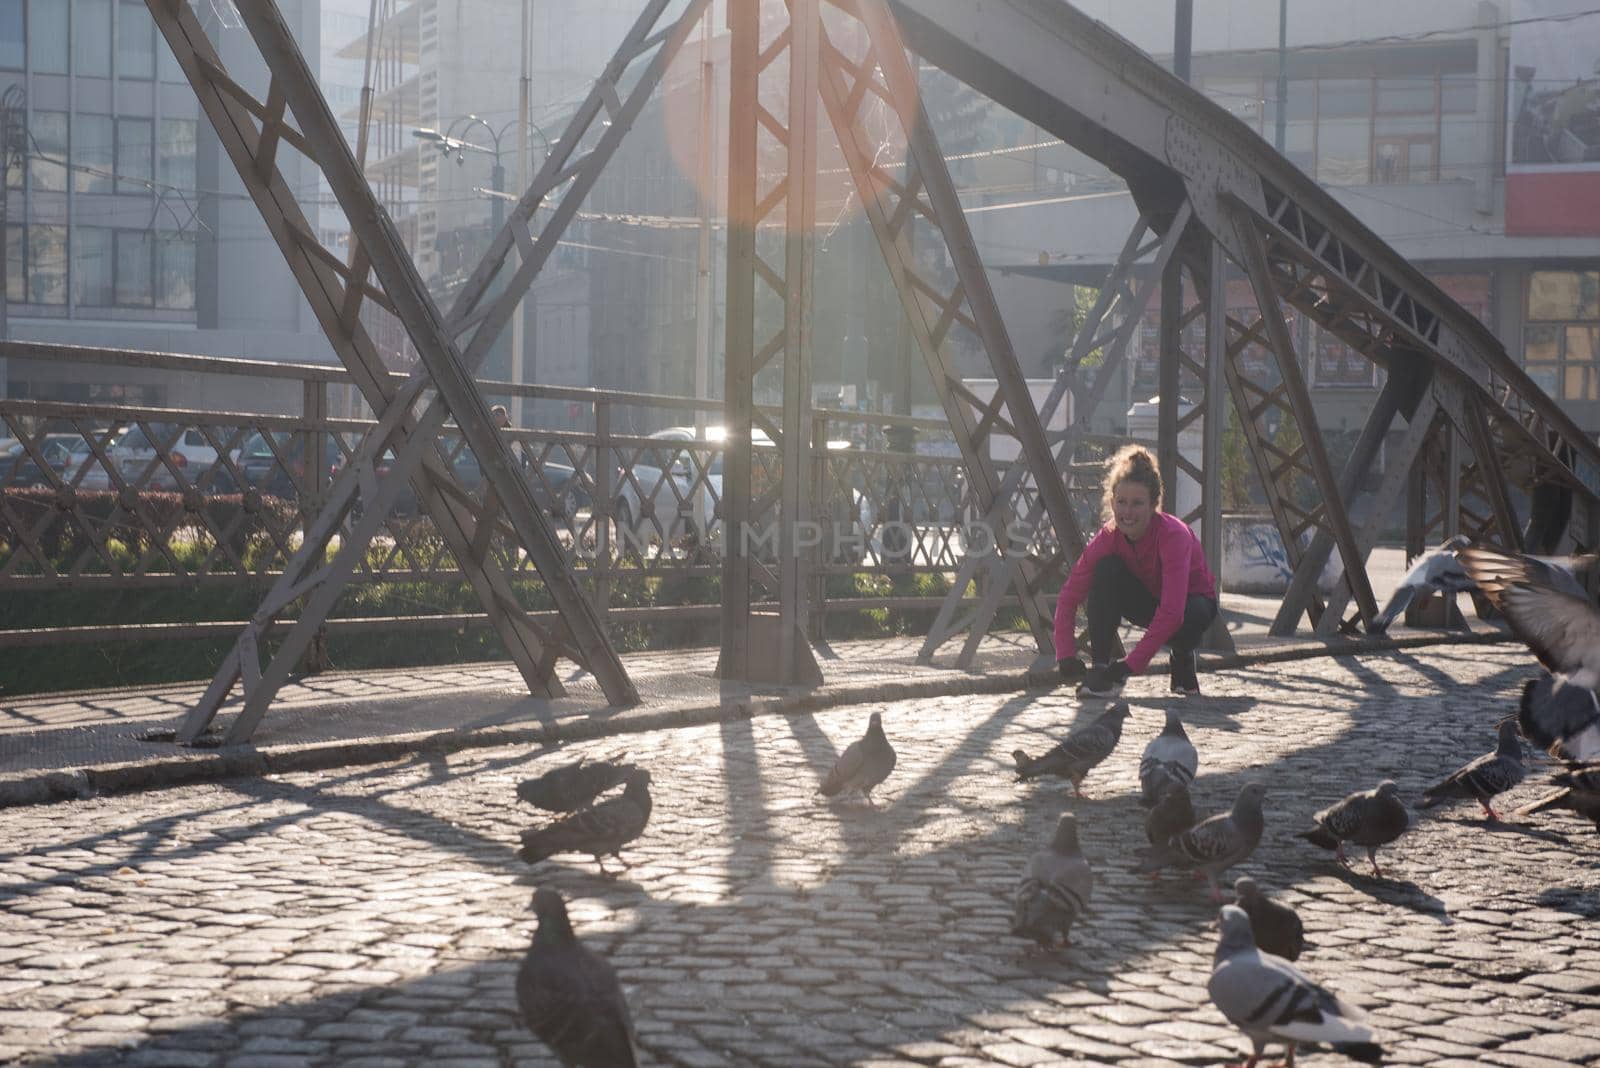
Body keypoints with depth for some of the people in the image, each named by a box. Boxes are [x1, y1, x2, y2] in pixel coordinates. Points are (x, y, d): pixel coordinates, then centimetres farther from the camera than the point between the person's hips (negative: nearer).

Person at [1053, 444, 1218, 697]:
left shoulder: (1173, 535, -34)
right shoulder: (1108, 537, -21)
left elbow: (1172, 612, -42)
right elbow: (1069, 597, -19)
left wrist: (1132, 664, -44)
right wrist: (1066, 656, -30)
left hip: (1190, 602, -3)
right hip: (1148, 599, 3)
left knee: (1192, 616, -40)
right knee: (1107, 569, -27)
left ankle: (1183, 657, -3)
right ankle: (1101, 667, -22)